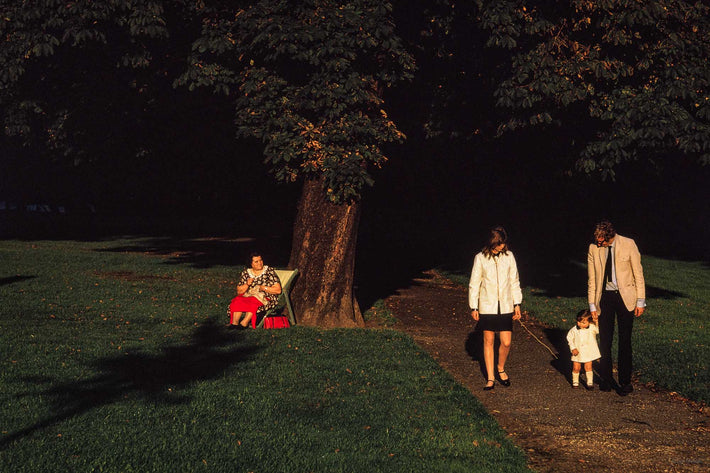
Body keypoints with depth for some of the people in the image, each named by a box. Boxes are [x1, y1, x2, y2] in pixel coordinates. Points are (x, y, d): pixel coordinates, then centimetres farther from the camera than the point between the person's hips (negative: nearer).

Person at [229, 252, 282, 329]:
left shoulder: (269, 271, 2)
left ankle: (244, 323, -43)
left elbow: (278, 290, -4)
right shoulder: (245, 273, 12)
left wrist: (264, 288, -12)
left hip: (266, 298, -4)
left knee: (254, 301, -36)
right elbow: (239, 291, 13)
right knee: (237, 300, -27)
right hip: (248, 296, 4)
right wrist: (247, 284, -5)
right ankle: (234, 322, -39)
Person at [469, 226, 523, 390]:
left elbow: (514, 281, 9)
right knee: (489, 341, 4)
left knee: (506, 342, 0)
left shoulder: (509, 256, 1)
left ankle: (501, 369, 27)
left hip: (505, 307, 1)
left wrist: (517, 304, 6)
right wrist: (473, 307, -1)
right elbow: (474, 284, 1)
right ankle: (490, 377, 14)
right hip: (487, 307, -1)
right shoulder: (481, 258, -4)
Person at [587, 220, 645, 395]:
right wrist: (592, 305, 3)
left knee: (625, 341, 0)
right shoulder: (593, 248, -1)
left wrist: (640, 301, -4)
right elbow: (592, 279, 6)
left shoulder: (628, 244, -8)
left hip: (625, 296, -2)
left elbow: (638, 273, -3)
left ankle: (625, 382, 10)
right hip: (604, 297, 2)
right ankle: (606, 379, 19)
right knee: (604, 341, 5)